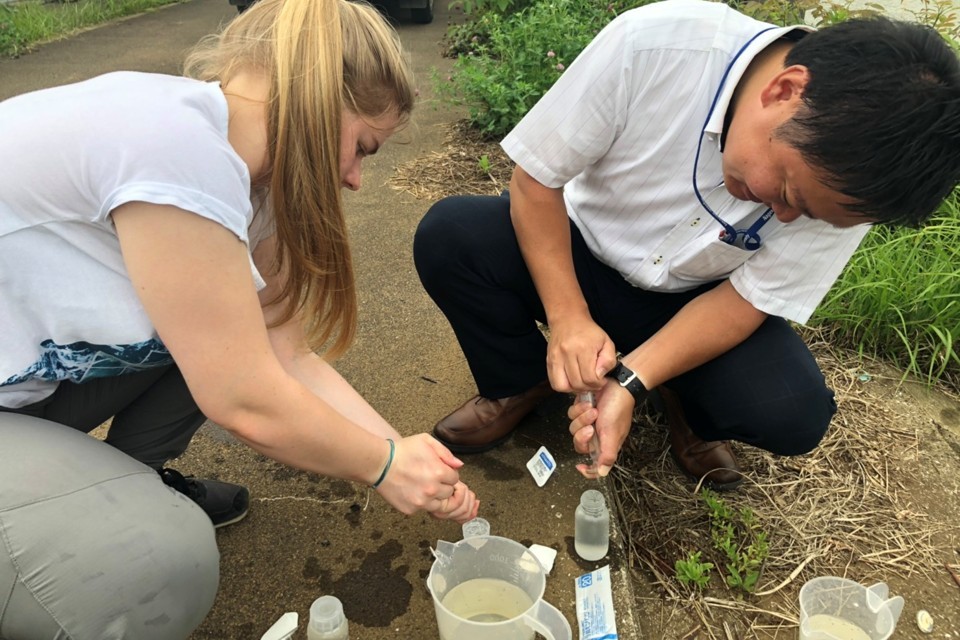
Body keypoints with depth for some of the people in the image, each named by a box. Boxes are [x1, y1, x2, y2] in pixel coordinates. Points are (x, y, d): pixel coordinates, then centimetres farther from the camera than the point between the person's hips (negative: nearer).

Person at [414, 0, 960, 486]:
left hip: (692, 301, 1)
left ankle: (686, 407, 12)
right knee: (448, 236, -27)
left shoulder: (847, 172, -21)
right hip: (576, 254, 0)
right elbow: (534, 180, -20)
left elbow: (747, 298, -15)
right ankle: (522, 383, 1)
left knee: (792, 412, -25)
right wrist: (568, 318, -27)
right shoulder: (654, 45, -29)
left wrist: (630, 382, -28)